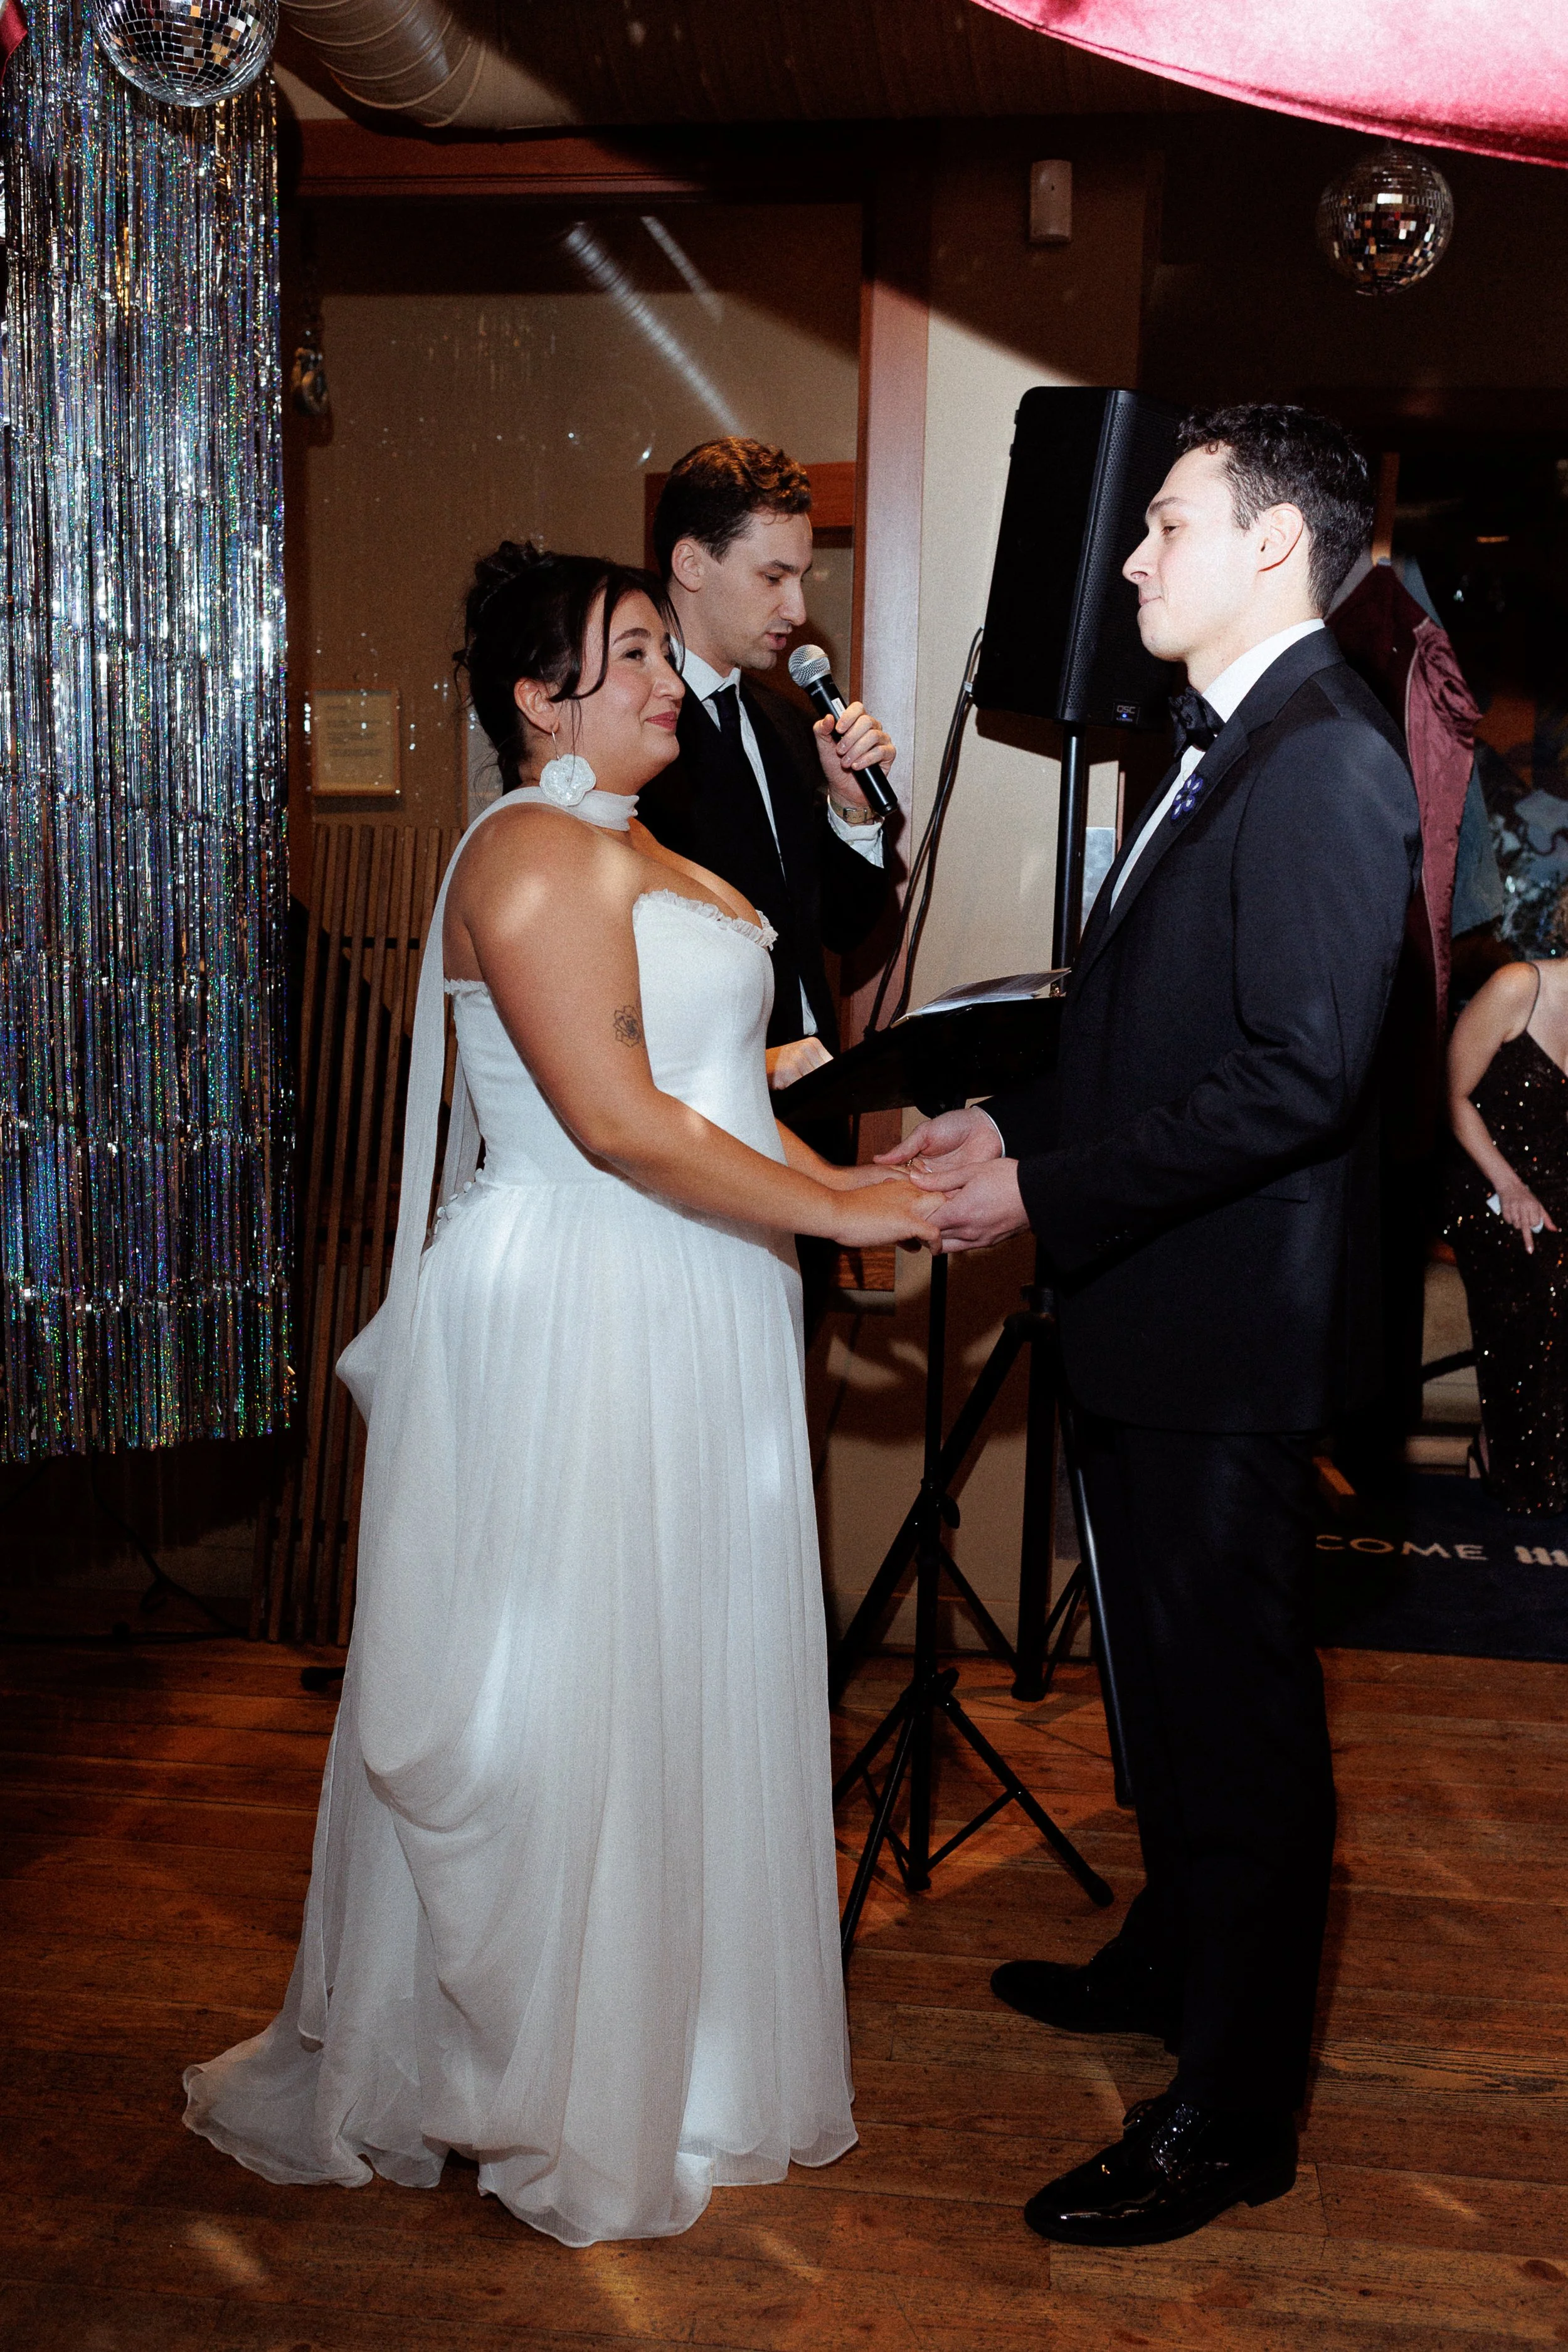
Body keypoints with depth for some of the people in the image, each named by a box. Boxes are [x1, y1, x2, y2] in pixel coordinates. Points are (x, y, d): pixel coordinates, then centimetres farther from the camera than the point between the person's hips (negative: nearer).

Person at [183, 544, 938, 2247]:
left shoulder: (636, 854, 18)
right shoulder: (534, 850, -14)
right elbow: (617, 1121, -22)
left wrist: (845, 1182, 5)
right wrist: (830, 1209, -15)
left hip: (685, 1326, 10)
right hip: (573, 1324, -10)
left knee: (683, 1689, 17)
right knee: (563, 1699, 3)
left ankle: (673, 2041, 34)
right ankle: (549, 2091, 22)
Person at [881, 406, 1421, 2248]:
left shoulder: (1326, 765, -17)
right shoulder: (1218, 752, 15)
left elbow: (1297, 1074, -25)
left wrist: (1047, 1192, -21)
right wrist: (1014, 1125, 6)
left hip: (1231, 1332, -10)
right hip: (1149, 1320, 10)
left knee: (1238, 1703, 2)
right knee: (1164, 1671, 23)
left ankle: (1231, 2113, 16)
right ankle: (1171, 1961, 43)